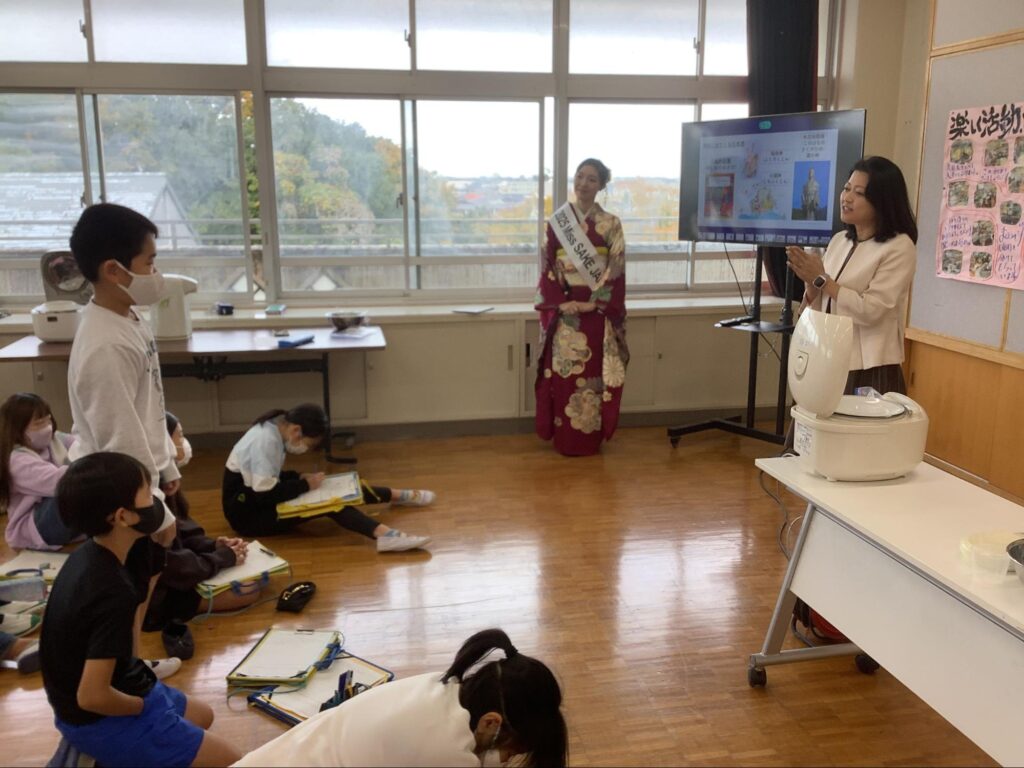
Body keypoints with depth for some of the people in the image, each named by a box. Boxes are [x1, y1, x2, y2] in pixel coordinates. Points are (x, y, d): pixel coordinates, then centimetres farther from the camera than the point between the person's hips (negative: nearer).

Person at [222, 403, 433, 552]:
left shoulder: (274, 429, 2)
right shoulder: (265, 441, -27)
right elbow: (266, 495, -28)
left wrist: (300, 478, -1)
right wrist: (305, 485, -16)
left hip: (259, 500, 9)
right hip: (247, 514, -9)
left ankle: (399, 496, 13)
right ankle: (383, 535, -44)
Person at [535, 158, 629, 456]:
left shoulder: (611, 224, 2)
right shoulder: (556, 221, 6)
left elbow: (616, 270, -4)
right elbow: (547, 268, 2)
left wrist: (594, 303, -14)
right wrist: (560, 303, -10)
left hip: (598, 311, -1)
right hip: (563, 310, 1)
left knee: (594, 373, 2)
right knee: (562, 373, 2)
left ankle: (591, 437, 13)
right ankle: (564, 438, 12)